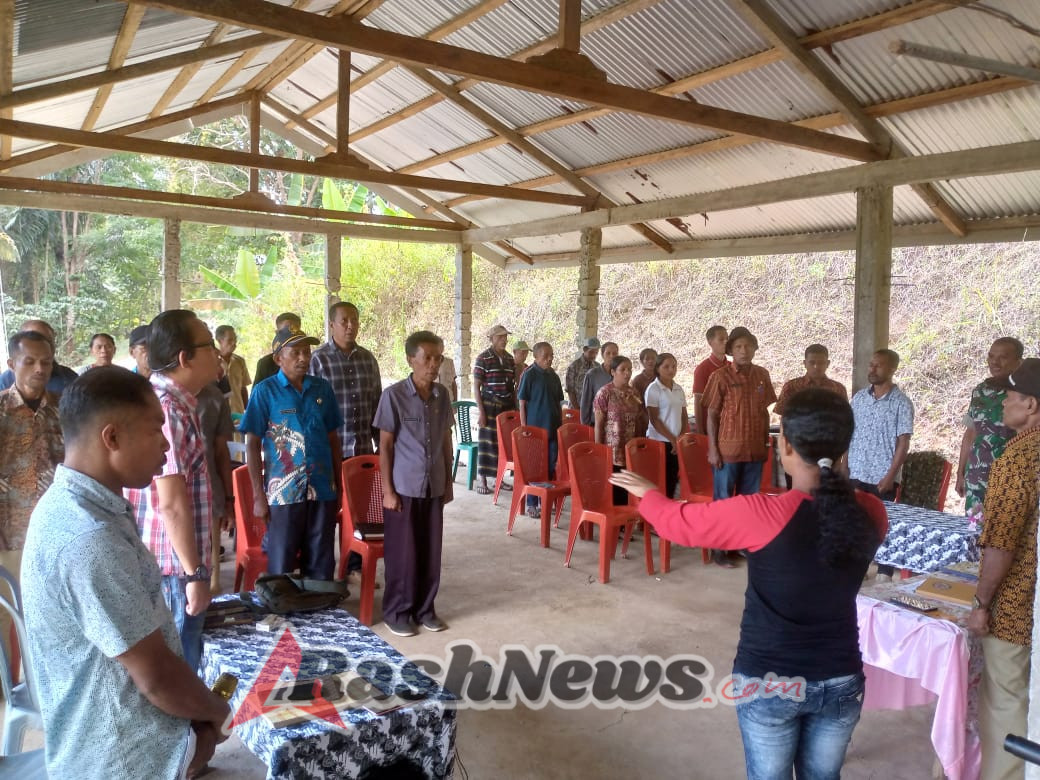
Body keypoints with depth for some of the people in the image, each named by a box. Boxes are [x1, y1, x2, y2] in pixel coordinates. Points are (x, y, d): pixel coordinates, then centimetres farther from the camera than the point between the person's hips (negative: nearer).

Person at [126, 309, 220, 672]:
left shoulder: (164, 400, 11)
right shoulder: (168, 410, -21)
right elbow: (172, 504, -24)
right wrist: (195, 573, -20)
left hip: (166, 562, 10)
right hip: (172, 568, -10)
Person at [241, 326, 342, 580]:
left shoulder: (322, 389, 6)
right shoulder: (264, 391, -3)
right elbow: (252, 445, -2)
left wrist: (339, 486, 11)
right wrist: (258, 495, -6)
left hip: (322, 491, 3)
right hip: (283, 493, -3)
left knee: (321, 568, 11)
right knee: (281, 569, 7)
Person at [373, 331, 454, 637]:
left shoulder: (442, 395, 3)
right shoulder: (393, 395, -11)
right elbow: (384, 446, -8)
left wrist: (448, 482, 11)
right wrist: (387, 490, -10)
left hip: (434, 487, 5)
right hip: (404, 488, -4)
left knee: (431, 551, 11)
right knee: (402, 553, 5)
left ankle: (425, 609, 26)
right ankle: (397, 612, 21)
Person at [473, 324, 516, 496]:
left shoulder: (509, 358, 11)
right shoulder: (483, 358, -6)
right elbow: (476, 386, -8)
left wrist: (515, 408, 11)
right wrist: (480, 410, -13)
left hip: (507, 406, 5)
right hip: (490, 405, -5)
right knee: (487, 441, -2)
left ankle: (498, 477, 19)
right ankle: (482, 481, 5)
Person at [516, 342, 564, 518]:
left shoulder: (554, 376, 10)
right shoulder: (529, 375, -7)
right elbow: (522, 403, -7)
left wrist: (561, 425, 12)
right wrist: (524, 428, -11)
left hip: (552, 429, 6)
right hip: (534, 428, -5)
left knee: (551, 465, 9)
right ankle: (531, 504, 10)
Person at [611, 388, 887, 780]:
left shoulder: (763, 514, -24)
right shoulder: (870, 513, -11)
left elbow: (678, 521, -8)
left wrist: (647, 492, 12)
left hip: (769, 681, -3)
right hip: (841, 681, 4)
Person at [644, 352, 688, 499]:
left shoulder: (679, 388, 9)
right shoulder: (653, 389, -8)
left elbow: (684, 416, 13)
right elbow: (654, 419, -12)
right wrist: (671, 439, -12)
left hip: (677, 441, 6)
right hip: (659, 441, -5)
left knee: (673, 479, 8)